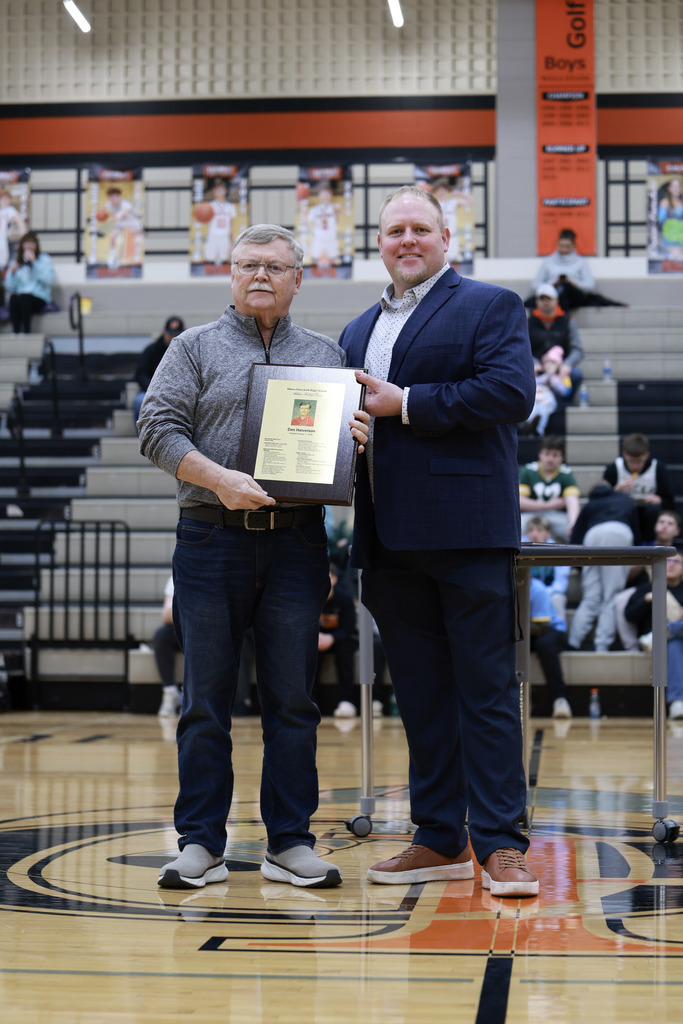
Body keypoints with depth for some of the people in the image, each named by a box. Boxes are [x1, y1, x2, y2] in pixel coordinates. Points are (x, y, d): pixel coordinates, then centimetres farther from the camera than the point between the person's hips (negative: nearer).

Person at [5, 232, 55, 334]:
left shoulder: (44, 259, 9)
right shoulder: (17, 262, 16)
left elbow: (48, 279, -10)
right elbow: (10, 288, 9)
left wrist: (34, 262, -12)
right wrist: (12, 273, -7)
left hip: (39, 299, -2)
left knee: (24, 298, -36)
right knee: (13, 298, -33)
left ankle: (26, 333, -37)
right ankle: (16, 333, -39)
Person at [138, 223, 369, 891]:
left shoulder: (326, 355, 16)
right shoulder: (195, 348, 9)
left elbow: (353, 430, 17)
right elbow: (158, 428, -1)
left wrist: (354, 440, -8)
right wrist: (220, 479, -16)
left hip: (296, 542, 2)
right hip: (212, 537, -2)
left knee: (293, 699, 3)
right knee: (205, 698, 1)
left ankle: (290, 842, 10)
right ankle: (200, 844, 8)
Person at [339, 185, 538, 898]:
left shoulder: (490, 306, 2)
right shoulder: (358, 330, 22)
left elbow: (511, 393, -12)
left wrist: (405, 404, -11)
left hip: (467, 535, -6)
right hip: (391, 544, 6)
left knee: (485, 690, -3)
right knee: (420, 696, 10)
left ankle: (500, 845, 2)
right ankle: (440, 840, 17)